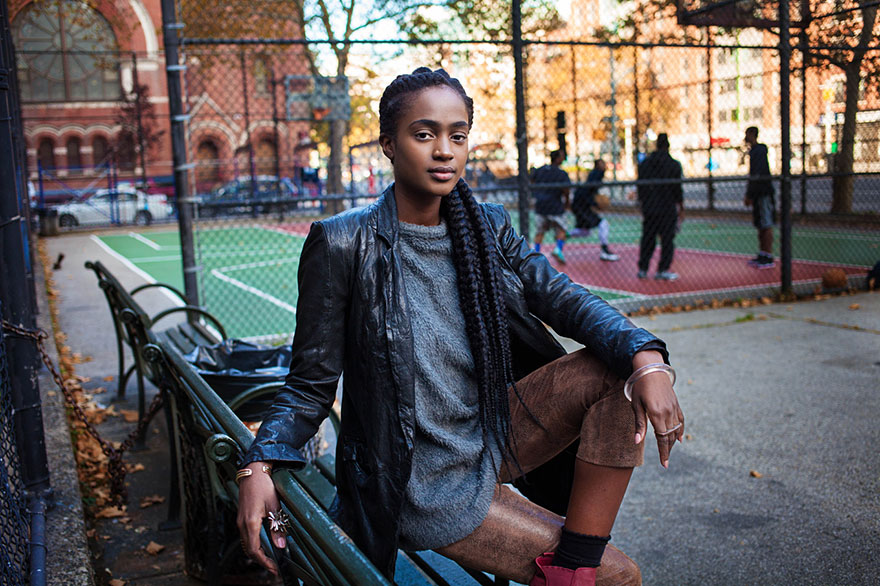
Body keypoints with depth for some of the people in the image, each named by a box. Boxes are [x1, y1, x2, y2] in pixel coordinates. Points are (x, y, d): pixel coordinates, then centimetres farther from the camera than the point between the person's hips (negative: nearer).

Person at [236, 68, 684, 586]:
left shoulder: (487, 228, 3)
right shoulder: (343, 245, -13)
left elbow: (565, 298, -8)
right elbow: (311, 384, -8)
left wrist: (647, 358, -26)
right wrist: (260, 465, -25)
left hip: (491, 439, 6)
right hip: (422, 482, -6)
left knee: (617, 367, -16)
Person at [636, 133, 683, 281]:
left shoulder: (644, 163, 6)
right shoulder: (674, 165, -7)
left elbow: (640, 185, 9)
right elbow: (677, 187, -5)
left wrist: (643, 203, 17)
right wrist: (680, 207, 4)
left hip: (648, 208, 4)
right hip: (667, 208, -4)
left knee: (647, 239, 11)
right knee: (667, 239, 2)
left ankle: (642, 269, 12)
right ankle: (663, 270, 1)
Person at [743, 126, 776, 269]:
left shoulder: (759, 152, -14)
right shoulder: (754, 151, 17)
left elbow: (758, 176, -20)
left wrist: (750, 196, -18)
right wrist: (748, 195, 20)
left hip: (764, 193, -10)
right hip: (758, 194, 10)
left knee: (766, 226, -7)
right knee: (760, 226, 13)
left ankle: (768, 258, -5)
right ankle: (762, 255, 19)